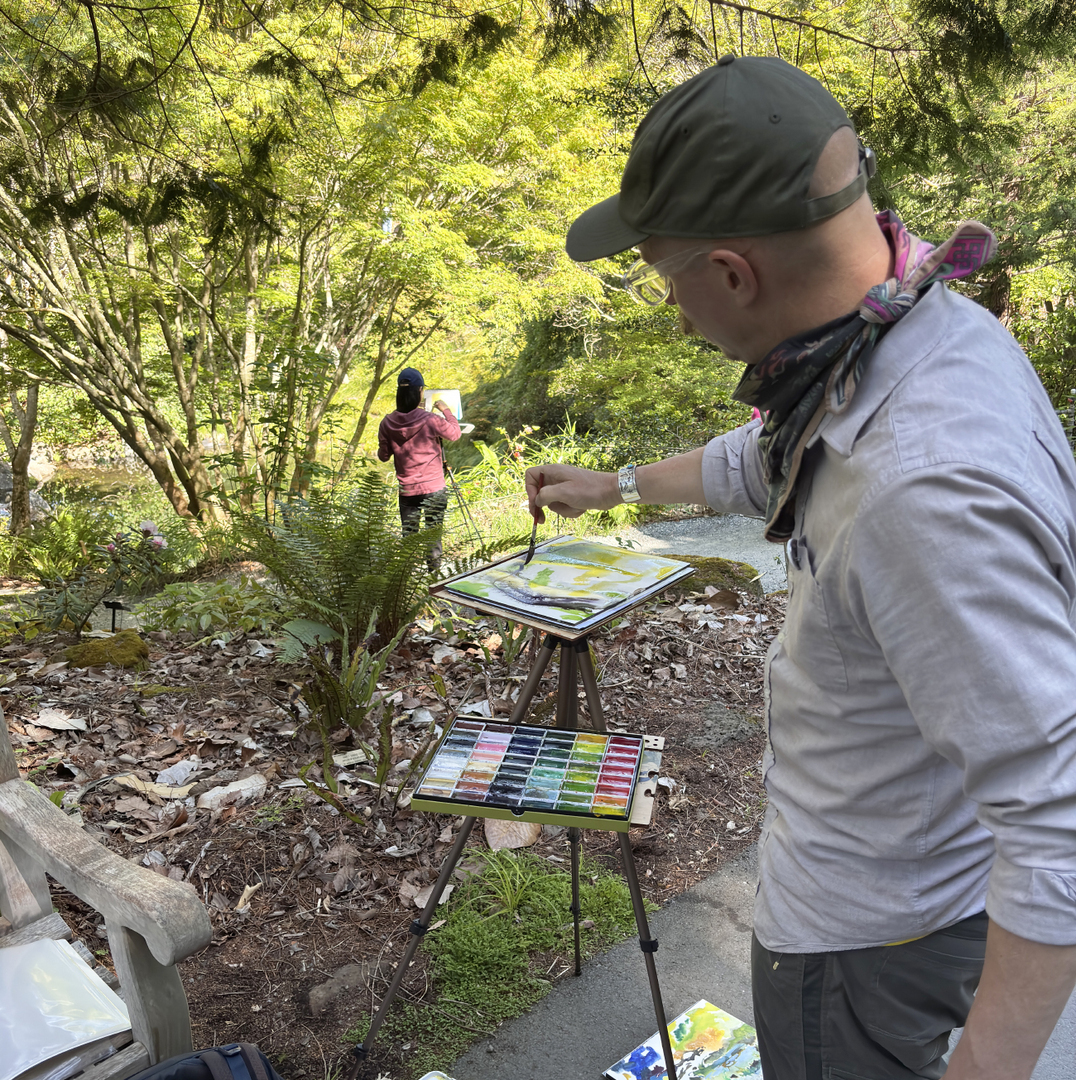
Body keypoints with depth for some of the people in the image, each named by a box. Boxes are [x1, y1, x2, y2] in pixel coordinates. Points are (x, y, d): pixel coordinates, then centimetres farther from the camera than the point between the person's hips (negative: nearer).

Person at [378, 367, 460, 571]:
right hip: (434, 489, -2)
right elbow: (454, 433, 3)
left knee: (408, 536, 11)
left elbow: (383, 455, 5)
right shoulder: (431, 420, -14)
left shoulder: (387, 424, -5)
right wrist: (446, 411, 15)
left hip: (406, 491, 3)